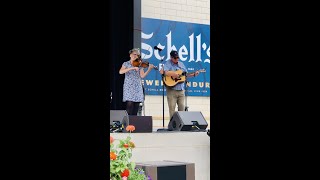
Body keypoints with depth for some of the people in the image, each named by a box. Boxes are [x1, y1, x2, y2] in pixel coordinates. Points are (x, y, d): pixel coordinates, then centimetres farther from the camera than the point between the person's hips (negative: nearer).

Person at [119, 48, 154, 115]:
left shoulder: (140, 65, 9)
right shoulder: (126, 64, 5)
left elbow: (142, 76, -3)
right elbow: (120, 72, -14)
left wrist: (149, 69, -19)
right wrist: (132, 68, -22)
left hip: (137, 87, 3)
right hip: (129, 87, -3)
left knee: (136, 107, 0)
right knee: (129, 104, -17)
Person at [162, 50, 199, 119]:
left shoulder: (181, 64, 15)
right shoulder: (168, 64, -4)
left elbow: (186, 74, 21)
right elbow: (165, 72, -23)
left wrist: (194, 74, 8)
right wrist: (174, 74, -24)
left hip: (181, 89, 6)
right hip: (171, 90, -5)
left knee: (182, 107, 6)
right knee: (172, 108, -4)